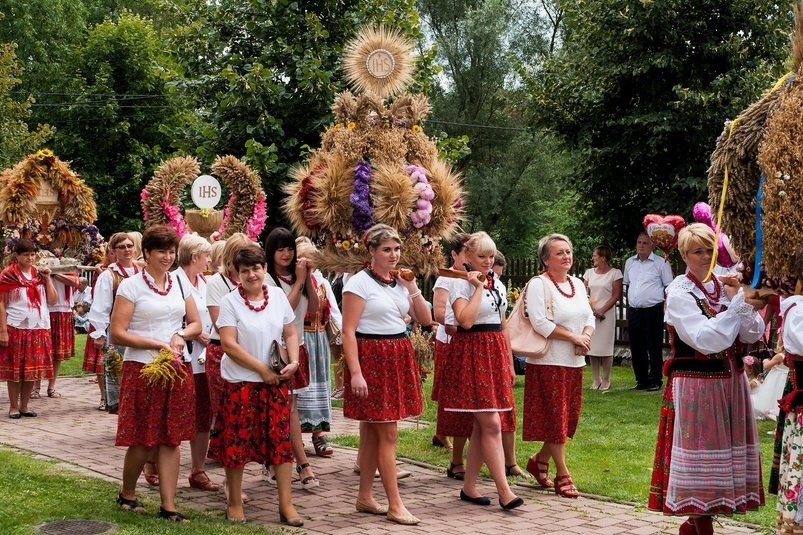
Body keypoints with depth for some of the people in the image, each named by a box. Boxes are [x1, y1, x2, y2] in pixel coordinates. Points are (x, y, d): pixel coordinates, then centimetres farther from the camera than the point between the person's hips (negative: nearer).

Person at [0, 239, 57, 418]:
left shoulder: (39, 274, 10)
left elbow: (52, 300, 5)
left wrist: (47, 277, -2)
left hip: (39, 328, 4)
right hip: (16, 328, -4)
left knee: (33, 369, 6)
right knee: (14, 369, 1)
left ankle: (24, 406, 16)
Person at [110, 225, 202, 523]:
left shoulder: (180, 283, 10)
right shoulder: (131, 286, -5)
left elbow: (196, 324, 14)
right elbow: (117, 334, -10)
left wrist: (180, 335, -7)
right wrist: (157, 345, -17)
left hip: (178, 369, 4)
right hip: (142, 368, -4)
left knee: (171, 440, 3)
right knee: (143, 441, 1)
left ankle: (168, 507, 7)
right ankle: (126, 494, 25)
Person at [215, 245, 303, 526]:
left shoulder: (278, 296, 5)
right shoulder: (230, 301, -6)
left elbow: (291, 334, 12)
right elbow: (229, 344, -13)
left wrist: (293, 361, -6)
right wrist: (262, 369, -15)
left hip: (277, 380, 3)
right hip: (241, 382, -3)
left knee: (281, 439, 2)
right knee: (238, 440, 3)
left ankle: (286, 504, 9)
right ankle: (234, 502, 18)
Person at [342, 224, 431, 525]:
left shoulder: (400, 283, 12)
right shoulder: (360, 282, -9)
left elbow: (425, 320, 10)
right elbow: (348, 332, -13)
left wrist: (412, 287, 0)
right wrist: (355, 372, -20)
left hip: (398, 358, 7)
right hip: (372, 359, -7)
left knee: (372, 431, 12)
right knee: (389, 433, -7)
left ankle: (365, 497, 19)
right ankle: (395, 506, -3)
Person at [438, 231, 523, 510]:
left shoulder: (498, 284, 16)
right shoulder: (461, 284, -8)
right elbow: (466, 320, -23)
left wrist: (510, 362, 19)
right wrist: (479, 288, -17)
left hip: (495, 354, 8)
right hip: (472, 356, -8)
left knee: (481, 426, 9)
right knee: (492, 424, -10)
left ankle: (469, 487, 17)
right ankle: (504, 492, -9)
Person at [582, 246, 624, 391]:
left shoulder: (615, 273, -1)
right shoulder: (589, 272, 13)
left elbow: (616, 296, -5)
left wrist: (602, 310, -14)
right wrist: (590, 308, -7)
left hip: (607, 313, -4)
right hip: (590, 313, 4)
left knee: (605, 347, -3)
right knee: (592, 346, 3)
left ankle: (606, 380, 5)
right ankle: (596, 379, 11)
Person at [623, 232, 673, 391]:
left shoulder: (661, 263, -3)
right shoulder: (630, 262, 13)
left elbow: (669, 287, -2)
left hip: (653, 310, -5)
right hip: (634, 311, 6)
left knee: (654, 347, -2)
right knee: (636, 347, 9)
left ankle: (655, 381, 5)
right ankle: (641, 380, 19)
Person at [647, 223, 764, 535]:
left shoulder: (725, 286, 8)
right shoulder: (679, 293, -11)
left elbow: (754, 334, 3)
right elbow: (706, 339, -21)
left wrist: (743, 301, -12)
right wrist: (739, 303, -17)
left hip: (730, 382, 7)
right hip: (695, 387, -7)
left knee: (724, 453, 11)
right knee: (700, 454, -2)